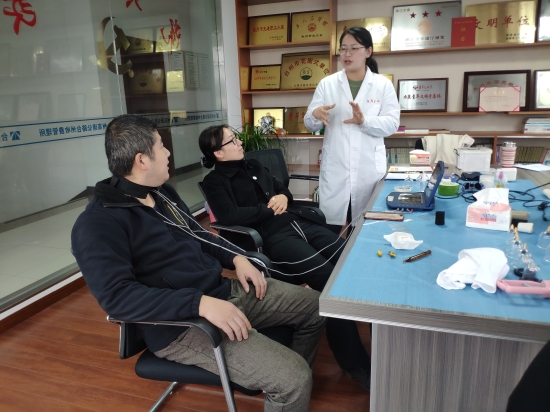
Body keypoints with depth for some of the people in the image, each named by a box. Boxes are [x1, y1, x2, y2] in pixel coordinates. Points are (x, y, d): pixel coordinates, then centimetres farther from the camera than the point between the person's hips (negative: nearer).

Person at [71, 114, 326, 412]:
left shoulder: (162, 192, 10)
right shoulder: (97, 224, -17)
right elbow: (117, 295, -27)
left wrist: (236, 258, 3)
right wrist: (201, 303, -34)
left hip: (226, 290, 9)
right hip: (182, 325, -8)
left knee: (316, 306, 11)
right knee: (293, 379, -22)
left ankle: (293, 382, 32)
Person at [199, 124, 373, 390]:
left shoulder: (254, 167, 25)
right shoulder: (215, 181, 3)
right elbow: (228, 216, -14)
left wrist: (283, 197, 2)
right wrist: (270, 209, -7)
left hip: (300, 222, 8)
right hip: (274, 236, -7)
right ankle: (355, 363, -13)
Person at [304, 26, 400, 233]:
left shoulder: (383, 84, 4)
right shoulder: (327, 84, 6)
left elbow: (392, 123, -4)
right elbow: (310, 125, 2)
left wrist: (364, 121, -22)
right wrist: (315, 114, -22)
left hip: (369, 168, 0)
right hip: (335, 169, 0)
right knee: (332, 224, 2)